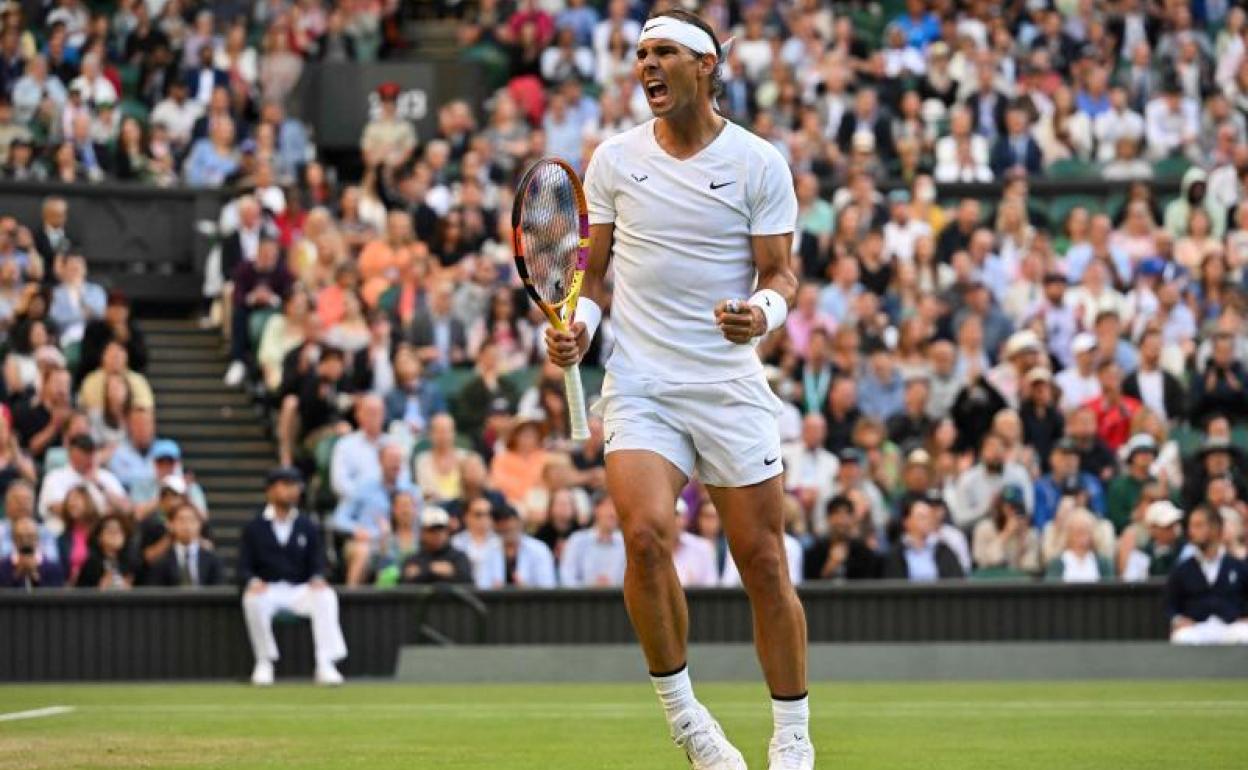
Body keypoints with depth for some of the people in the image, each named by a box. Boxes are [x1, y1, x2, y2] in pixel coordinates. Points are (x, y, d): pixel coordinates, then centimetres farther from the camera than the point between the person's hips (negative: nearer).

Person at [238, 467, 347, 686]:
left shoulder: (308, 527, 12)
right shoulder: (254, 528, 6)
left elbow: (317, 563, 9)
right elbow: (244, 567, 3)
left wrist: (317, 578, -15)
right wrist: (253, 582, -20)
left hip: (300, 590, 2)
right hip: (266, 589, -2)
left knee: (326, 596, -31)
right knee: (253, 600, -37)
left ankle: (325, 665, -36)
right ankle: (264, 663, -20)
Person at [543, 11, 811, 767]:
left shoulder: (758, 162, -1)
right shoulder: (614, 159, 6)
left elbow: (780, 273, 0)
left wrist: (764, 312, -22)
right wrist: (579, 325, -5)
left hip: (731, 385, -1)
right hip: (640, 385, 1)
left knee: (763, 561, 0)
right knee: (647, 533, -22)